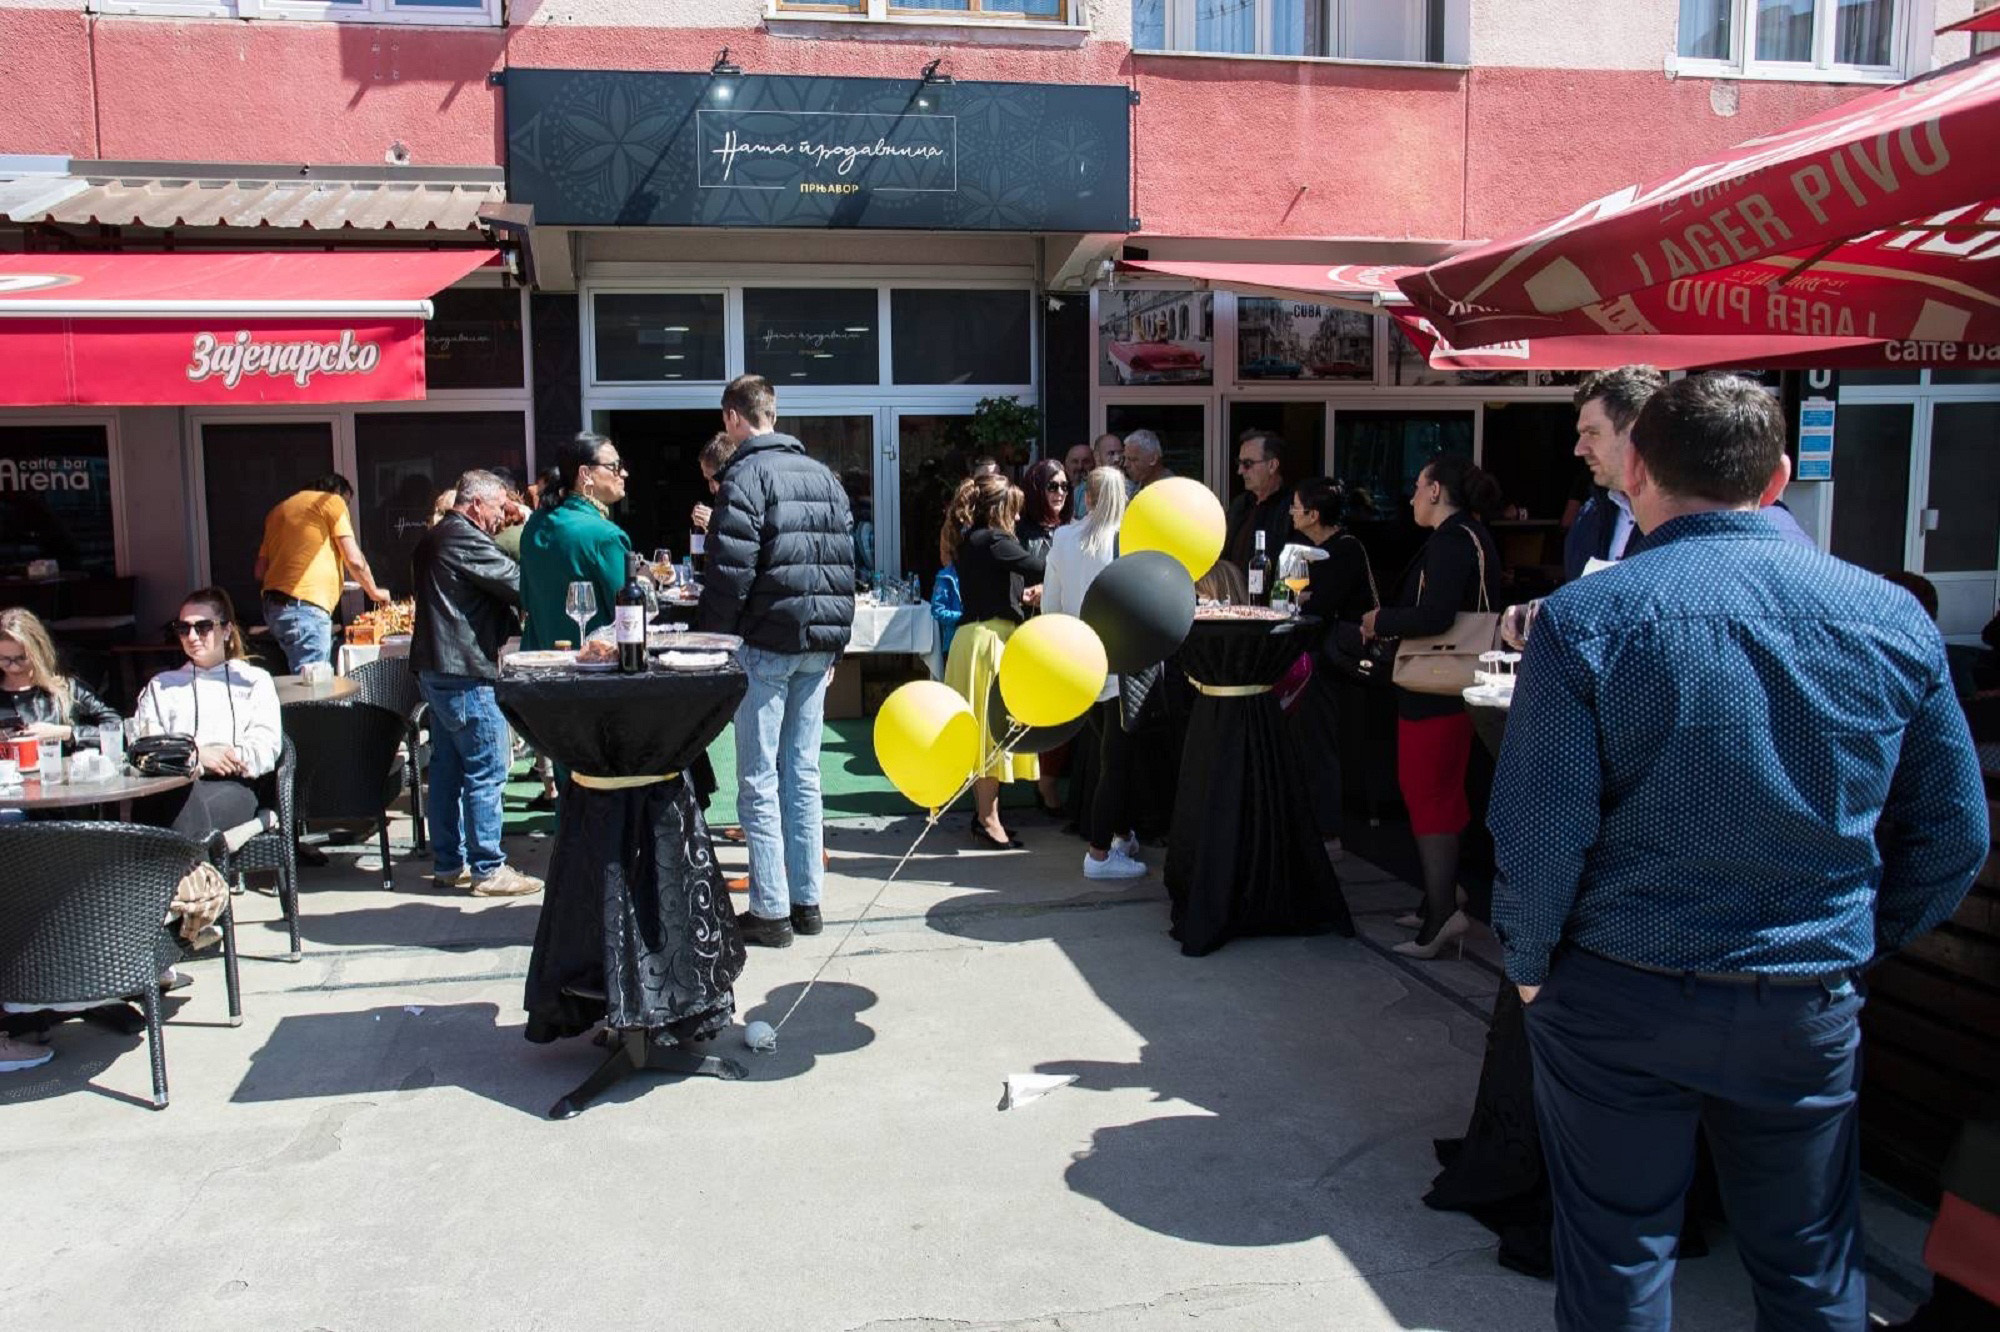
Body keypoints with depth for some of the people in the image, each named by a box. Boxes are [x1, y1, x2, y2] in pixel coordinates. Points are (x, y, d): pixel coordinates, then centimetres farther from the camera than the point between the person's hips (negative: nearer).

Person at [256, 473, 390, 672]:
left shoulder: (279, 509, 25)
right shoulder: (333, 502, 3)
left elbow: (260, 572, 21)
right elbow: (354, 560, -3)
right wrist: (374, 591, 12)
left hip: (273, 606, 8)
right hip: (306, 607, -8)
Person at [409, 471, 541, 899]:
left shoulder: (434, 539, 18)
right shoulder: (465, 540, -14)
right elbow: (518, 584, -16)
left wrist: (508, 621, 11)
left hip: (436, 667, 11)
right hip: (464, 672, -11)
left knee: (448, 767, 14)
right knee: (486, 771, -5)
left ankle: (448, 863, 21)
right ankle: (488, 869, -1)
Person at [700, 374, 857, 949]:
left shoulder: (745, 477, -9)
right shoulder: (824, 476, 13)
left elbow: (730, 574, -15)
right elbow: (845, 564, 14)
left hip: (765, 646, -7)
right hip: (818, 646, 7)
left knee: (759, 780, 0)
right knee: (803, 773, 12)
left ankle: (770, 911, 2)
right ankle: (806, 901, 17)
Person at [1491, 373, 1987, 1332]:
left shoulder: (1586, 620, -15)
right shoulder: (1895, 620, -3)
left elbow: (1539, 835, -17)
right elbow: (1953, 834, 3)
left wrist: (1530, 964, -1)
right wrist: (1856, 946, 16)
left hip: (1620, 1000, -3)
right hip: (1812, 1005, 3)